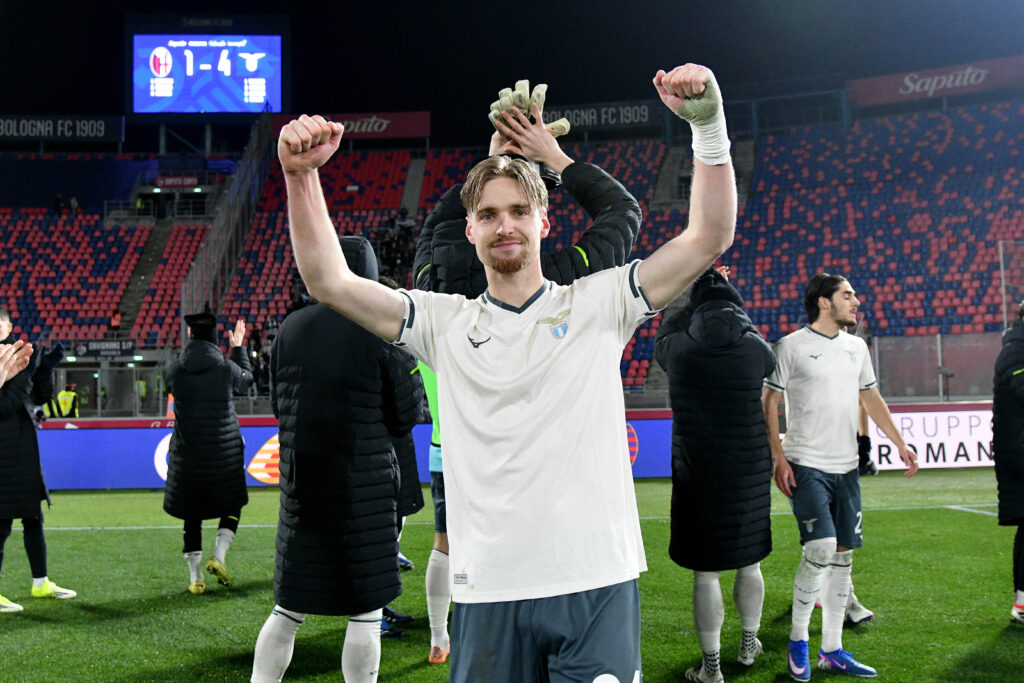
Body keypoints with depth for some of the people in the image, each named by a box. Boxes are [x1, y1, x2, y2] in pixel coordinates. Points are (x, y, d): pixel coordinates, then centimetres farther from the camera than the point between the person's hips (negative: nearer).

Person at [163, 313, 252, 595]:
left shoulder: (174, 371, -4)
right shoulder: (226, 368, -7)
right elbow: (246, 380, 15)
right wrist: (238, 347, 28)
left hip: (187, 453, 1)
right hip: (225, 452, -1)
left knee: (192, 513, 9)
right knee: (232, 505, 17)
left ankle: (195, 576, 8)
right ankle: (218, 556, -2)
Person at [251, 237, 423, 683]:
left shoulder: (290, 328, 2)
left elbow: (279, 404, 12)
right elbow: (406, 415, -6)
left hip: (300, 483, 4)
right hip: (366, 490, -4)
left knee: (288, 609, 15)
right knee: (366, 612, 7)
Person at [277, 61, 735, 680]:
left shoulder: (597, 303, 5)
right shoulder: (445, 322, 8)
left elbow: (710, 237, -2)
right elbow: (330, 283, 0)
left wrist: (708, 125, -15)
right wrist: (300, 176, -13)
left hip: (598, 586, -1)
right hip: (490, 591, 1)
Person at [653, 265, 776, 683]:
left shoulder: (678, 348, -7)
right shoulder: (756, 348, -6)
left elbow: (662, 335, 17)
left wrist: (699, 293, 23)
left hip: (696, 473, -2)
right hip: (749, 473, 2)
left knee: (705, 574, 4)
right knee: (749, 564, 19)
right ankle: (749, 644, 37)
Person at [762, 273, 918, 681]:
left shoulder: (856, 347, 12)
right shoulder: (792, 346, -5)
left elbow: (871, 398, 20)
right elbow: (769, 403, -5)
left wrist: (900, 443, 13)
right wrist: (778, 458, -12)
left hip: (846, 467, 6)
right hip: (807, 465, -6)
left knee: (843, 555, 7)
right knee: (821, 548, -17)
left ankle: (832, 650, 18)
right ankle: (797, 640, 2)